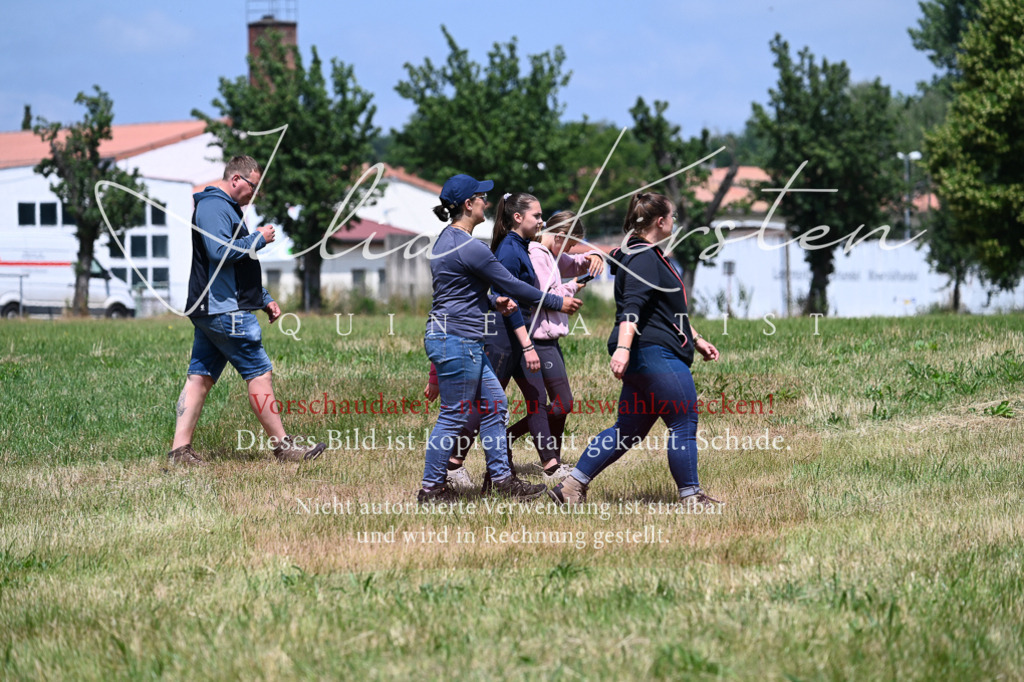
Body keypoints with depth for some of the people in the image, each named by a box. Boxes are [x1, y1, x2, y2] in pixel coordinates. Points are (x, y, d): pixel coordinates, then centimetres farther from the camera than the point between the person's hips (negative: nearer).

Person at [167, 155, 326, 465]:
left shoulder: (225, 208, 24)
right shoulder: (213, 207, -11)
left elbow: (239, 267, 31)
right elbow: (220, 252, -25)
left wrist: (265, 299, 26)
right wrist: (259, 239, -13)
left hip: (208, 311, 11)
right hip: (224, 310, -11)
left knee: (200, 377, 5)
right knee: (259, 373, -4)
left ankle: (180, 449, 1)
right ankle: (282, 445, 2)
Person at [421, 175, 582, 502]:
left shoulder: (447, 240, 13)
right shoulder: (469, 248, -19)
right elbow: (513, 286, -13)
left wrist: (493, 302, 10)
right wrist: (558, 303, -2)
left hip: (465, 344, 11)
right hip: (456, 342, -11)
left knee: (494, 405, 13)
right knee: (454, 417, -4)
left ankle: (501, 476, 18)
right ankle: (432, 488, 2)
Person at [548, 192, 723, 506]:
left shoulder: (649, 256, 22)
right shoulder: (643, 259, -13)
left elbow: (668, 311, 32)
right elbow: (631, 306, -26)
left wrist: (696, 339, 35)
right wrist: (623, 347, -37)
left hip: (645, 356, 11)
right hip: (654, 353, -11)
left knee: (628, 430, 10)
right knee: (684, 424, -4)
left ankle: (572, 486, 9)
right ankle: (690, 496, 2)